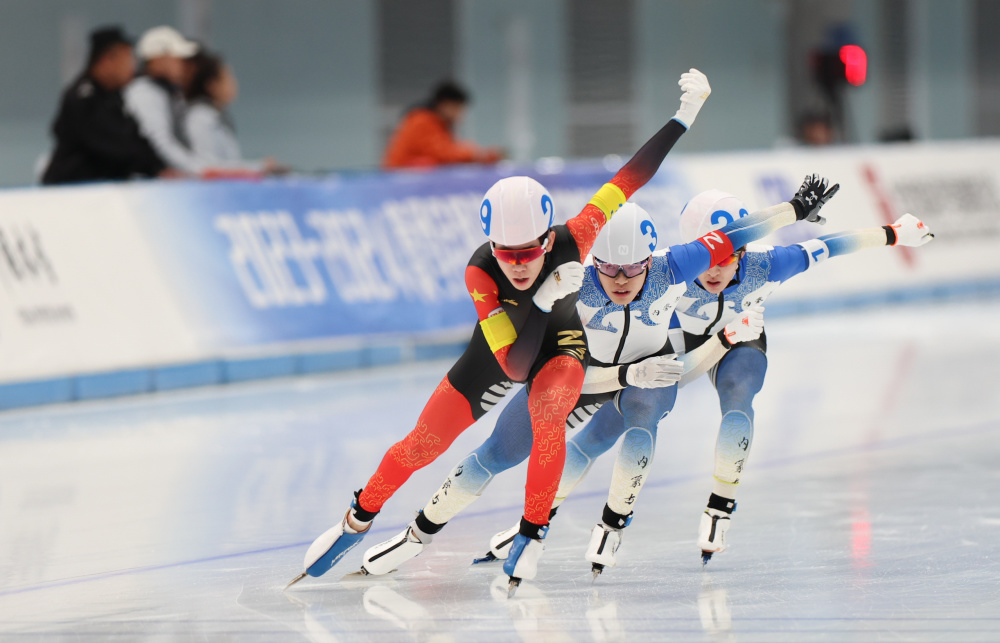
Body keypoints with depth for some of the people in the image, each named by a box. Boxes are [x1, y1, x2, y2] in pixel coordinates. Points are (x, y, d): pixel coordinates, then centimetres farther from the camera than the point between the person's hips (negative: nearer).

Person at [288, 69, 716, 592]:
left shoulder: (570, 242, -36)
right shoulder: (480, 273, -37)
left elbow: (629, 178, -30)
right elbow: (513, 364, -40)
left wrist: (684, 115, -33)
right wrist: (541, 299, -52)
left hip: (560, 341, 0)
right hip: (500, 344, 0)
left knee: (548, 416, -31)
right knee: (423, 445, 1)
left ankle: (533, 532, -10)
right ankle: (358, 520, 27)